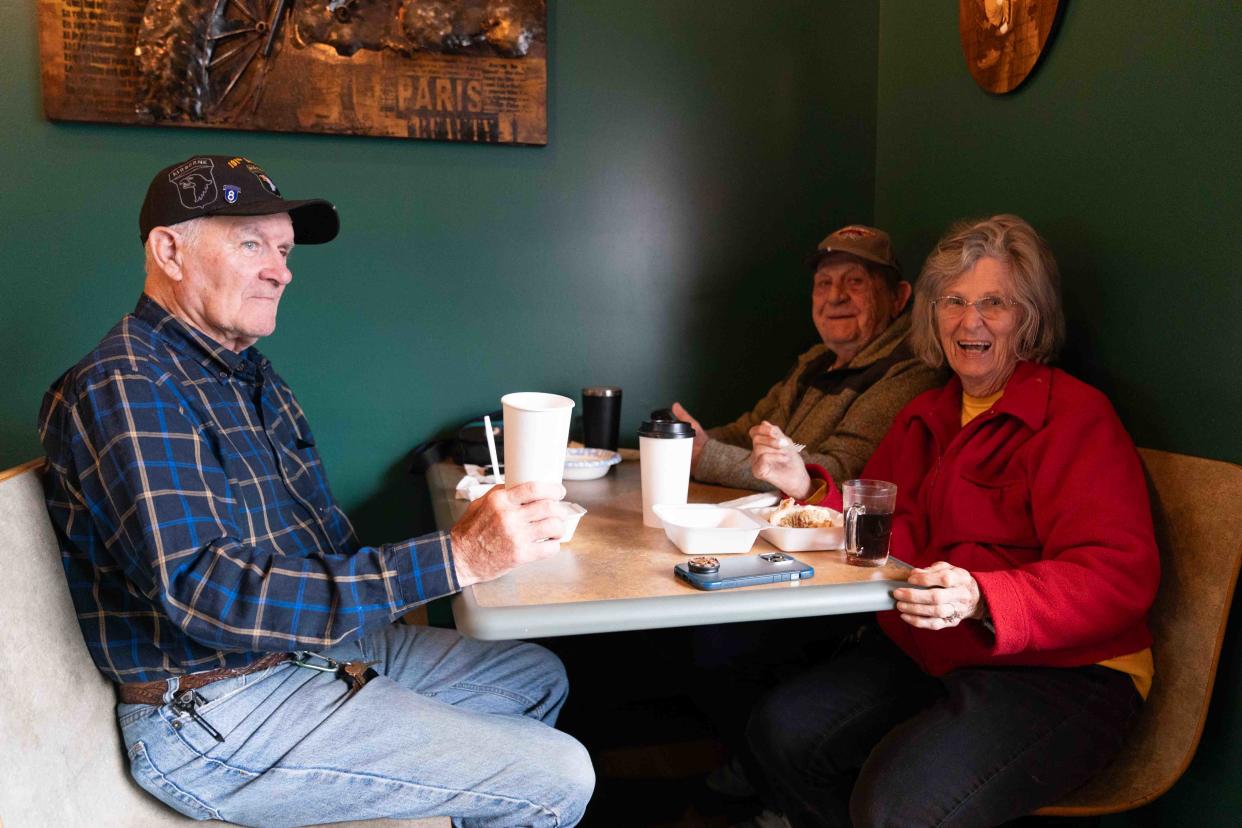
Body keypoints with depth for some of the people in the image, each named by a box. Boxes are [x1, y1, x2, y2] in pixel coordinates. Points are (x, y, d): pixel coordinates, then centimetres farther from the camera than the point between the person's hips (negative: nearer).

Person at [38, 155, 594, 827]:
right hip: (219, 714, -9)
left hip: (315, 642, 10)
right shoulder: (124, 387, -19)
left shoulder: (244, 373, 12)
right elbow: (206, 592, -32)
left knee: (539, 677, 19)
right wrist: (455, 557, -37)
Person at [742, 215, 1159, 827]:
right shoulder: (925, 417, 14)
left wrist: (980, 599, -34)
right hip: (920, 655, 7)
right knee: (781, 730, -9)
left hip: (1058, 673, -7)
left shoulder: (1077, 416, -9)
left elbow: (1118, 577, -18)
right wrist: (808, 487, 0)